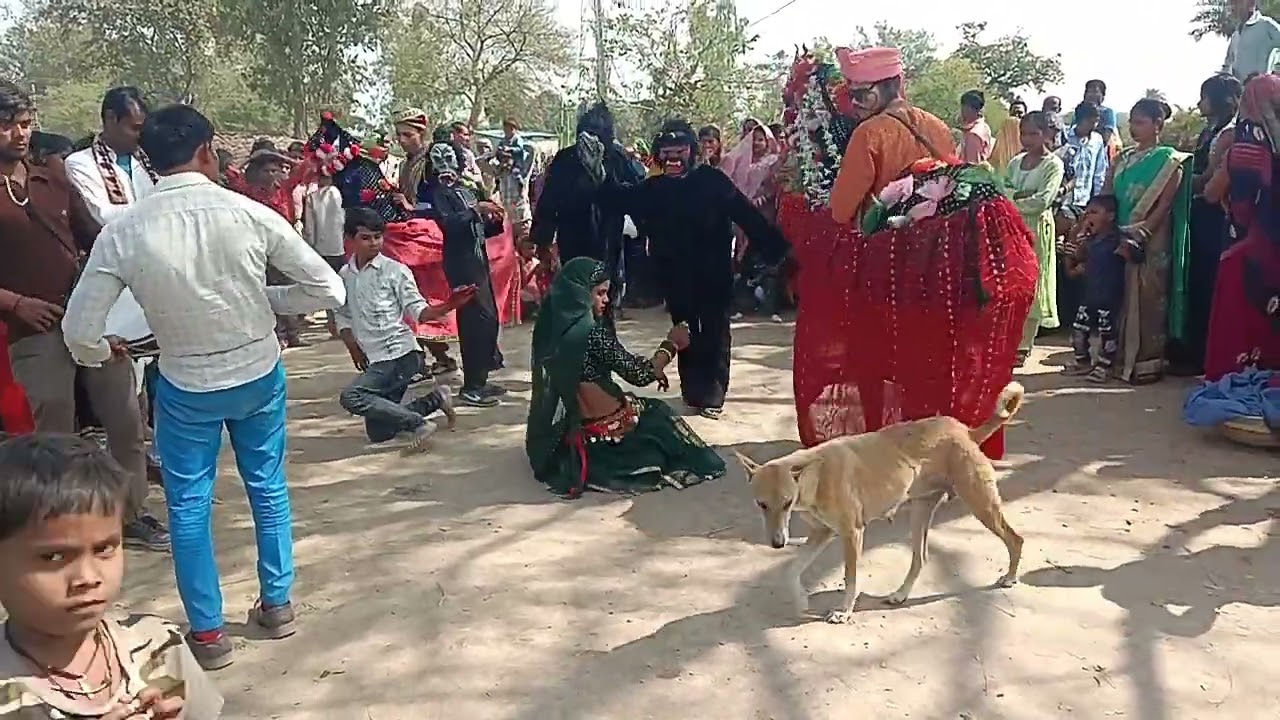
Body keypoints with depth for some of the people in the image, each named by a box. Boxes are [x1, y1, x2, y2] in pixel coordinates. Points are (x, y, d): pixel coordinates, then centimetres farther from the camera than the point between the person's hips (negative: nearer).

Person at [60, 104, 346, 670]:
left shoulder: (122, 234, -15)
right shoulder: (250, 215, -16)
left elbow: (80, 334, -10)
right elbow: (328, 290, -11)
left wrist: (106, 353, 13)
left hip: (186, 387, -1)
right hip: (260, 374, 1)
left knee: (188, 505, 14)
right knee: (268, 487, 19)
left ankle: (208, 633, 23)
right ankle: (277, 604, 33)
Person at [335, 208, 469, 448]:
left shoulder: (395, 271, -7)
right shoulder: (344, 276, 8)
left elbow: (418, 310, -10)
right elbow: (343, 318, 16)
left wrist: (447, 307, -29)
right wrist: (355, 350, 1)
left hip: (401, 354, -7)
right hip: (374, 359, 7)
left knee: (351, 397, -25)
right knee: (377, 432, 9)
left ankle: (419, 424, -15)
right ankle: (435, 400, 21)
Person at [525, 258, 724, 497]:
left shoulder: (554, 325, -1)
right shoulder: (591, 331, -25)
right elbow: (638, 375, -17)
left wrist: (652, 369, 9)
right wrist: (671, 345, -3)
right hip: (601, 431, -6)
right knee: (658, 413, 23)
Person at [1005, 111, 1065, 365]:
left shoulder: (1053, 164, -6)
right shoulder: (1016, 162, 12)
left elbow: (1042, 201, -17)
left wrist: (1010, 203, -12)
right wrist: (1020, 196, -11)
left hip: (1036, 229, -5)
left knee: (1031, 285, -1)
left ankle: (1024, 346, 4)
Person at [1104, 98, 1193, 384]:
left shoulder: (1169, 160, -3)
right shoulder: (1123, 159, 13)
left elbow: (1164, 205, -11)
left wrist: (1140, 232, -20)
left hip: (1151, 241, -5)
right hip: (1121, 239, 5)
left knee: (1147, 299, -2)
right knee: (1124, 298, 8)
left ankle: (1148, 362, 4)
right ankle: (1123, 357, 17)